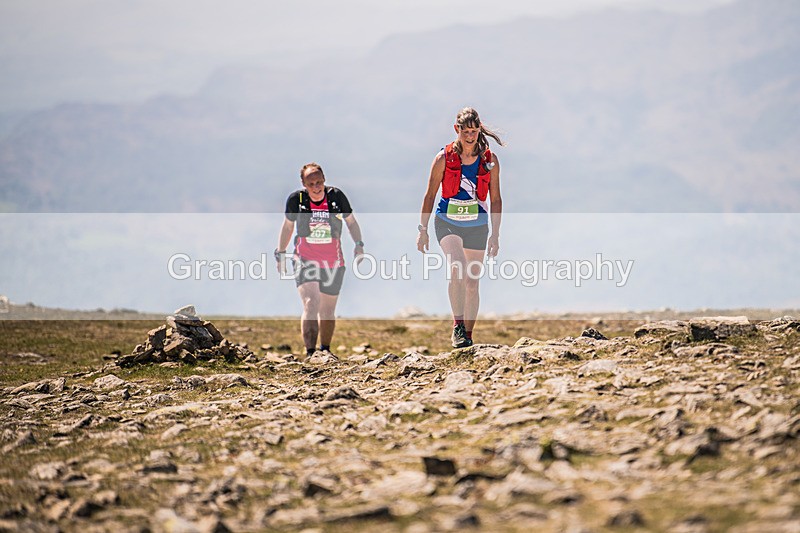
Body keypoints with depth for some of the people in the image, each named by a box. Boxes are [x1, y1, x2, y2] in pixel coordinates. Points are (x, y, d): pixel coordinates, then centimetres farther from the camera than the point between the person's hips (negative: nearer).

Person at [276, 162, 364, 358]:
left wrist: (359, 245, -6)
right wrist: (280, 253, 11)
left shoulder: (336, 196, -9)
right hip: (305, 259, -2)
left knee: (327, 311, 12)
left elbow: (351, 222, 6)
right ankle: (310, 353, -24)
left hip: (333, 262, 2)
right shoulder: (296, 199, -8)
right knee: (310, 304, -21)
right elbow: (287, 226, 9)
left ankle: (325, 350, 33)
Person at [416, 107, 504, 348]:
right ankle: (457, 324, -14)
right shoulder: (444, 158, -7)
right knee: (457, 268, -27)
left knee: (472, 283, 5)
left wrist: (495, 234, 3)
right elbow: (430, 195, 0)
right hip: (447, 222, -2)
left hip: (477, 226, 2)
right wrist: (423, 230, -1)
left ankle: (468, 335, 17)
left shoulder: (489, 161, -3)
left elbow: (495, 199, 5)